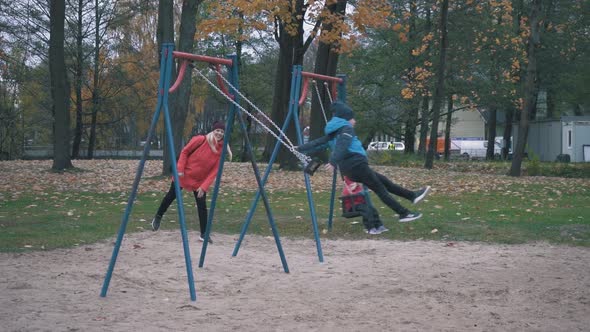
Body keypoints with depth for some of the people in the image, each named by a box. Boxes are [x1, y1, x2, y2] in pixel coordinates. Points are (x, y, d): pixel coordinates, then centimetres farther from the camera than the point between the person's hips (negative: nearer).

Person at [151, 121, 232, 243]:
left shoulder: (221, 150, -13)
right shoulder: (200, 140, -21)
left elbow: (214, 172, -13)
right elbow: (185, 152, -9)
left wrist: (204, 187, -20)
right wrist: (180, 169, -15)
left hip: (200, 181, 1)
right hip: (184, 175, -1)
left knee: (202, 206, -5)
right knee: (171, 196, 14)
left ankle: (204, 234, 5)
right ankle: (158, 217, 38)